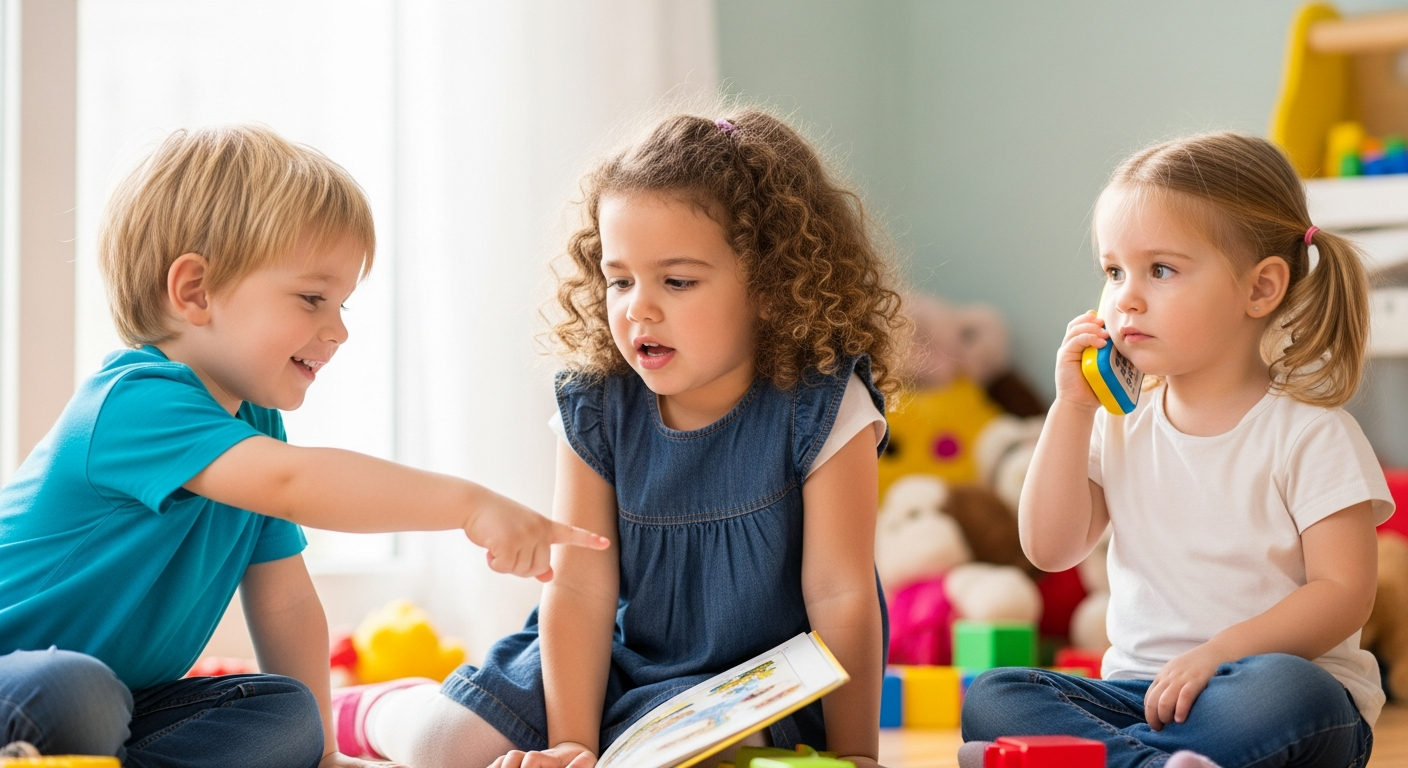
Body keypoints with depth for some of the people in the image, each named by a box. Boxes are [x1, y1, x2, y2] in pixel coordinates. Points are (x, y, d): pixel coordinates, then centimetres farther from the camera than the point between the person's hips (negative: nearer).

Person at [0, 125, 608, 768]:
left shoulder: (255, 427, 8)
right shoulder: (134, 402, -24)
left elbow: (285, 603, 11)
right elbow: (293, 483, -41)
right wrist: (469, 504, -44)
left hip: (118, 698, 9)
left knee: (287, 714, -9)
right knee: (71, 690, -40)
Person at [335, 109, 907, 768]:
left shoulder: (822, 405, -19)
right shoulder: (596, 407, -8)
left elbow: (840, 595, -18)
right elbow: (580, 589, -11)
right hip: (619, 659, 4)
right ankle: (375, 711, 28)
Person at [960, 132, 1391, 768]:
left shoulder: (1309, 433, -4)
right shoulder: (1120, 426, 11)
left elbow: (1344, 593, -10)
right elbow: (1050, 549, 3)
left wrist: (1219, 651, -23)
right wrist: (1072, 408, -3)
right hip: (1138, 686, 4)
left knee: (1285, 693, -39)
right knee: (992, 698, -20)